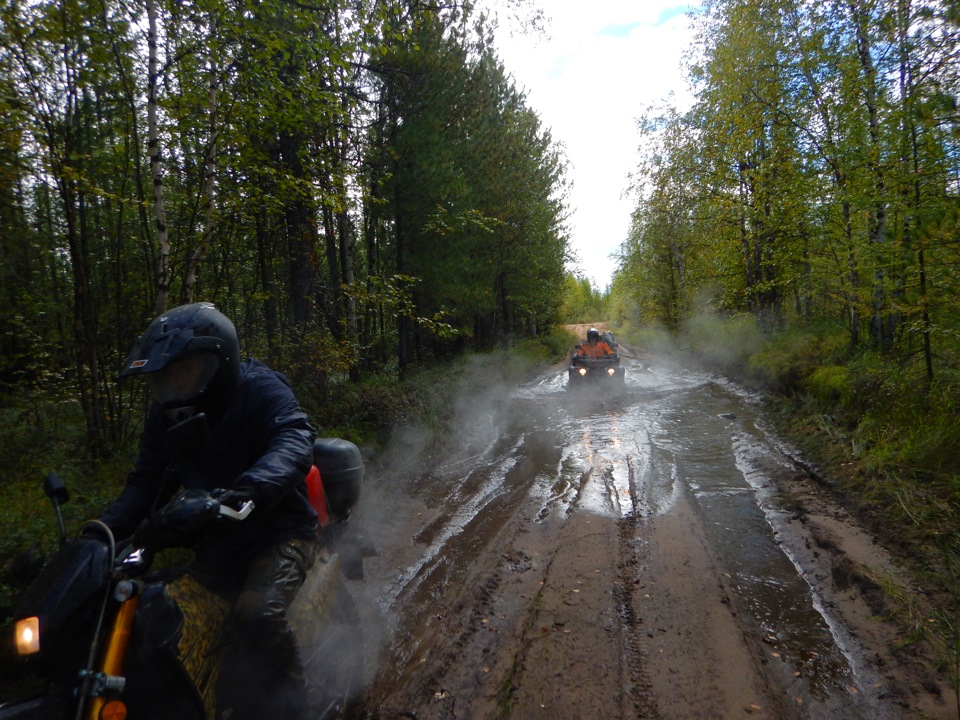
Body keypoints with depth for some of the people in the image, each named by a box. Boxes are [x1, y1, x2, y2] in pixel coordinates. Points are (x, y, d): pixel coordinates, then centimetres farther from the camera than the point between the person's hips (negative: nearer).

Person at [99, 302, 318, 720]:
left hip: (278, 530, -7)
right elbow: (148, 480, 7)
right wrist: (106, 529, -10)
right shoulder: (168, 412, 6)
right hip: (216, 540, 8)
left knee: (257, 616, -30)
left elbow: (293, 444, -34)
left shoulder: (260, 390, -15)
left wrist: (246, 489, -52)